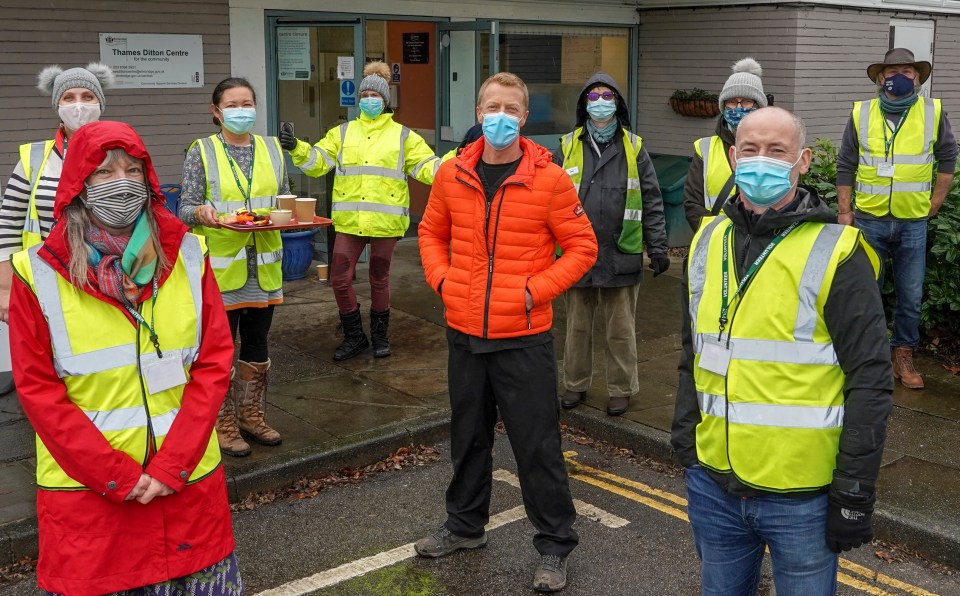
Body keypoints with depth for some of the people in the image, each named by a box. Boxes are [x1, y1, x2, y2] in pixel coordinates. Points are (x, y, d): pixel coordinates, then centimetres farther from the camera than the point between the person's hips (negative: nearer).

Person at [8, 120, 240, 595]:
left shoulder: (186, 257, 0)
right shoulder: (40, 272, -5)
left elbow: (215, 362, -1)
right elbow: (36, 387, -6)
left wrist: (174, 465, -10)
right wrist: (114, 474, -12)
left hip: (188, 478, 2)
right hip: (83, 486, -2)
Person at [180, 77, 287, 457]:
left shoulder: (272, 149, 9)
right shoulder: (201, 152, -3)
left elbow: (284, 200, 15)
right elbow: (185, 208, -4)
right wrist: (202, 212, -26)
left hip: (263, 265, 4)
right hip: (220, 266, -4)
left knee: (257, 344, 14)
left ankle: (251, 416, 29)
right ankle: (224, 424, 17)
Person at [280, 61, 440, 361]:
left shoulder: (402, 135, 6)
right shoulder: (344, 133, 10)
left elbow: (427, 167, 0)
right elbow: (317, 161, 4)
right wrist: (296, 148, -14)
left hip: (385, 221, -2)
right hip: (349, 220, 2)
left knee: (379, 279, 10)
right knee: (340, 279, -2)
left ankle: (380, 335, 29)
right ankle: (354, 336, 17)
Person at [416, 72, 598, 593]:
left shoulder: (548, 178, -9)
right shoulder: (452, 174, 2)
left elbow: (582, 247, -6)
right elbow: (431, 233, 16)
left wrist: (535, 290, -14)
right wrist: (442, 279, 0)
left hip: (523, 335, -4)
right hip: (464, 332, 4)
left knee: (536, 443, 3)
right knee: (467, 435, 19)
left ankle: (554, 545, 19)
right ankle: (465, 525, 38)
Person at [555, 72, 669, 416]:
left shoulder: (634, 148, 2)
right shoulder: (569, 146, 4)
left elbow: (652, 202, 2)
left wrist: (658, 248, -2)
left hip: (621, 255, -1)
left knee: (621, 329, 9)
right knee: (577, 325, 13)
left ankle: (622, 389, 23)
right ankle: (576, 384, 29)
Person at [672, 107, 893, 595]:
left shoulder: (835, 252, -10)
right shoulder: (708, 241, 6)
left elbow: (870, 380, -10)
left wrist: (853, 494, -10)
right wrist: (685, 440, 13)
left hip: (801, 496, -5)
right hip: (713, 484, 5)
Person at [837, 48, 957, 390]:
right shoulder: (861, 115, 0)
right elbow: (846, 167, 3)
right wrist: (845, 211, -1)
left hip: (913, 223, 1)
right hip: (869, 220, 0)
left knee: (911, 296, 8)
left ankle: (904, 355, 22)